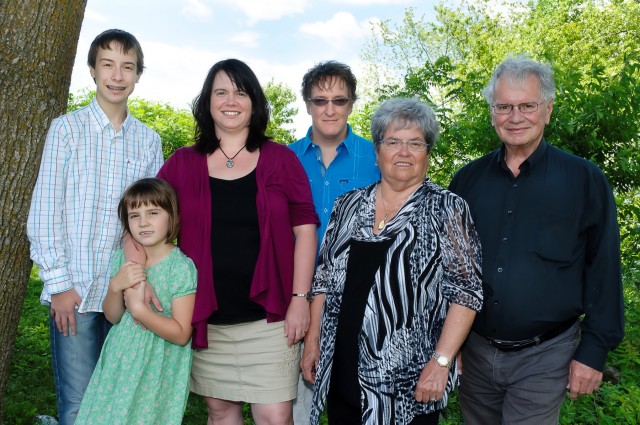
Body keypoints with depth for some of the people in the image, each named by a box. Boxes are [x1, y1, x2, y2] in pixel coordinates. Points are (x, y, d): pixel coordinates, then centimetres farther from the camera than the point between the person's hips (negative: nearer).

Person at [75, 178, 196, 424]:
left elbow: (181, 334, -17)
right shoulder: (123, 259, 1)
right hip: (119, 365, 5)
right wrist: (116, 286, -15)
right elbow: (112, 317, 4)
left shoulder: (181, 267, -16)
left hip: (157, 373, -5)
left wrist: (139, 309, -25)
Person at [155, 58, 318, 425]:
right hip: (206, 320, 2)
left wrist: (300, 298, -6)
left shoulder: (281, 159, 1)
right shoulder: (182, 164, 5)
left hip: (268, 318, -2)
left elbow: (305, 229, 0)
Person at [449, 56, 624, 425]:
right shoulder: (468, 179, 3)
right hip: (474, 350, 4)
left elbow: (603, 272, -4)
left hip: (544, 357, -3)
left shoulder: (586, 180, -6)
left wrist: (594, 352, -6)